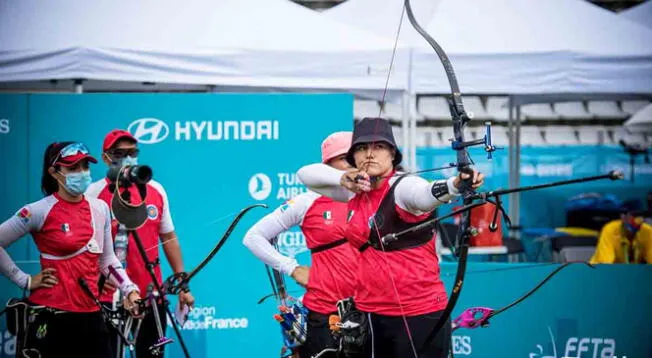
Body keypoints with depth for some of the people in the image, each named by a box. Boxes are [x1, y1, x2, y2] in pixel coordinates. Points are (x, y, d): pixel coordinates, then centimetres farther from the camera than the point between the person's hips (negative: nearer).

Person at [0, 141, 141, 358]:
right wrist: (25, 281, -5)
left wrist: (130, 290, 5)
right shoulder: (40, 211, -8)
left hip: (90, 316, 5)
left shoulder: (100, 208, 9)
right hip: (48, 318, -5)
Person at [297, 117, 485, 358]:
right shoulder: (356, 192, 8)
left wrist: (455, 184, -59)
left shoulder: (403, 187, -13)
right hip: (370, 313, 7)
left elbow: (428, 193, -35)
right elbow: (306, 174, 12)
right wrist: (343, 178, -8)